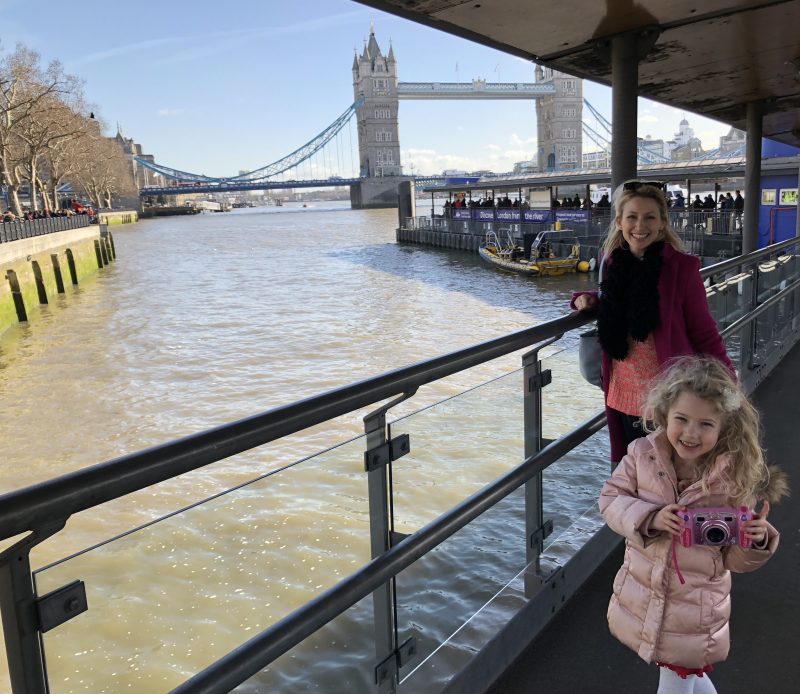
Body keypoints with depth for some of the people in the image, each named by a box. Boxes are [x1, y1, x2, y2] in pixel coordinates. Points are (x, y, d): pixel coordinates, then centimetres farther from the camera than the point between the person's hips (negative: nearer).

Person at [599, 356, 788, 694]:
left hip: (695, 605, -2)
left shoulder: (736, 476, -16)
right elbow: (611, 498, -7)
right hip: (642, 595, 3)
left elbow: (735, 559, -7)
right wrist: (650, 517, -23)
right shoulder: (643, 454, -13)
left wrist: (758, 541, -28)